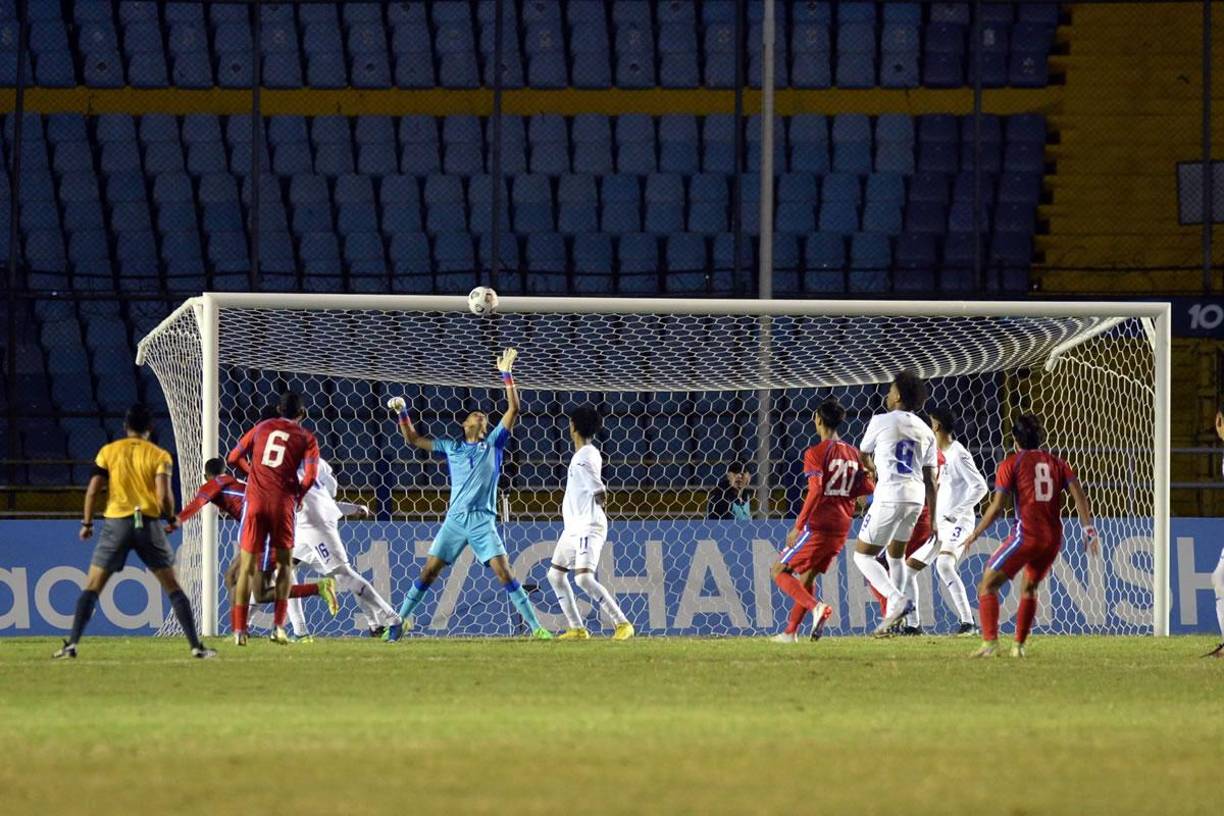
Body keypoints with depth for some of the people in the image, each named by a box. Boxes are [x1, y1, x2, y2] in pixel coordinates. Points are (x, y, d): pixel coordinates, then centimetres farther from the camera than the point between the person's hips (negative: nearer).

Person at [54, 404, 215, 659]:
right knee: (173, 588, 8)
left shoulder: (108, 452, 6)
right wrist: (171, 517, 9)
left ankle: (71, 644, -4)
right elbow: (164, 495, -9)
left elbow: (93, 490, 0)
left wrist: (87, 523, 10)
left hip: (116, 523, 0)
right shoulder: (160, 456, 2)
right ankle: (196, 646, 4)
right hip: (149, 523, 0)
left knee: (91, 588, 6)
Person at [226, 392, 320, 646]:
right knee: (284, 563, 14)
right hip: (283, 503, -1)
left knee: (246, 566, 5)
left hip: (255, 500, 2)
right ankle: (278, 625, 1)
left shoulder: (262, 428, 14)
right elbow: (309, 476, -8)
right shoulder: (306, 438, 5)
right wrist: (298, 495, 11)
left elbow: (234, 458, 18)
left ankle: (239, 629, -2)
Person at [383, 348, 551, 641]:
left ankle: (535, 626, -10)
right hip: (455, 519, 2)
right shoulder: (451, 448, 15)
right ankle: (398, 622, 7)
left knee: (504, 573, -12)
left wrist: (506, 375, -4)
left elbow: (513, 410, 3)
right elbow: (414, 439, 22)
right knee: (428, 572, -1)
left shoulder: (493, 444, 10)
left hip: (483, 521, -2)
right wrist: (402, 413, 9)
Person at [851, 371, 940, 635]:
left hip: (890, 495, -6)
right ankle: (893, 615, 19)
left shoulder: (881, 421, -2)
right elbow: (930, 480, 12)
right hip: (916, 498, 6)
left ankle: (897, 599, -20)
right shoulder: (925, 431, 13)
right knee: (895, 555, 22)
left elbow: (863, 457, 13)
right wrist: (934, 520, 15)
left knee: (863, 555, 0)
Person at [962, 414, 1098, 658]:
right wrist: (1088, 529, 3)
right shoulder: (1057, 464, 14)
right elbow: (1079, 495, 3)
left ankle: (990, 641, -15)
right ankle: (1019, 645, 20)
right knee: (1029, 588, 25)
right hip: (1054, 537, 5)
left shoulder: (1011, 464, 1)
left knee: (988, 586, 1)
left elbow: (996, 507, -5)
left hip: (1026, 535, -5)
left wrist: (975, 534, 5)